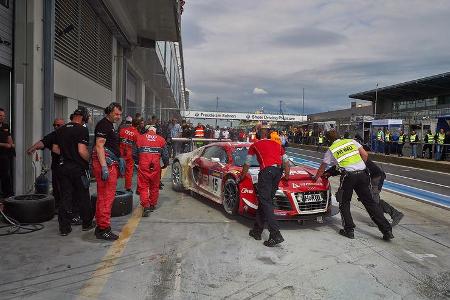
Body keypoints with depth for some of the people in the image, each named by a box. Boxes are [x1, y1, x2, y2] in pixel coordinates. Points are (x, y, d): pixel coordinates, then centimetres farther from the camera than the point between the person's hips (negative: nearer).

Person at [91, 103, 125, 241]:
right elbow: (99, 146, -19)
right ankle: (104, 229, -3)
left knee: (103, 197, 15)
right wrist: (104, 167, -25)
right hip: (105, 164, -11)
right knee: (106, 197, -8)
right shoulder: (103, 124, -10)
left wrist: (119, 159, 23)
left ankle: (100, 226, 24)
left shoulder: (110, 125, 22)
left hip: (110, 164, 11)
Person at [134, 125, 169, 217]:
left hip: (143, 165, -1)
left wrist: (137, 161, 27)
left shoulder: (139, 137, 10)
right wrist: (165, 164, 25)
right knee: (154, 186, 16)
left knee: (143, 186, 3)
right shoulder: (161, 139, 11)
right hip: (156, 165, 2)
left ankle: (146, 206, -10)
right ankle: (152, 205, 26)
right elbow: (165, 155, 10)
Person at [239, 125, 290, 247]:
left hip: (266, 171, -5)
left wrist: (242, 177, 36)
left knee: (265, 202, -6)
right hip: (278, 171, 5)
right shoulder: (277, 145, 28)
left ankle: (276, 235, -17)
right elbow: (286, 162, 22)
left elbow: (247, 164, 24)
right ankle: (257, 230, 17)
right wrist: (287, 175, 28)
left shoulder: (255, 145, 18)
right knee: (265, 200, 12)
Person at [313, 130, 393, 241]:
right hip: (363, 173, 4)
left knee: (344, 203, 15)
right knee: (369, 202, 10)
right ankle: (387, 230, 10)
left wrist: (316, 177, 34)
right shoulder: (351, 141, 15)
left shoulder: (330, 150, 9)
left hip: (349, 175, -3)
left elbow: (322, 168, 17)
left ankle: (349, 230, 13)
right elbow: (365, 155, 8)